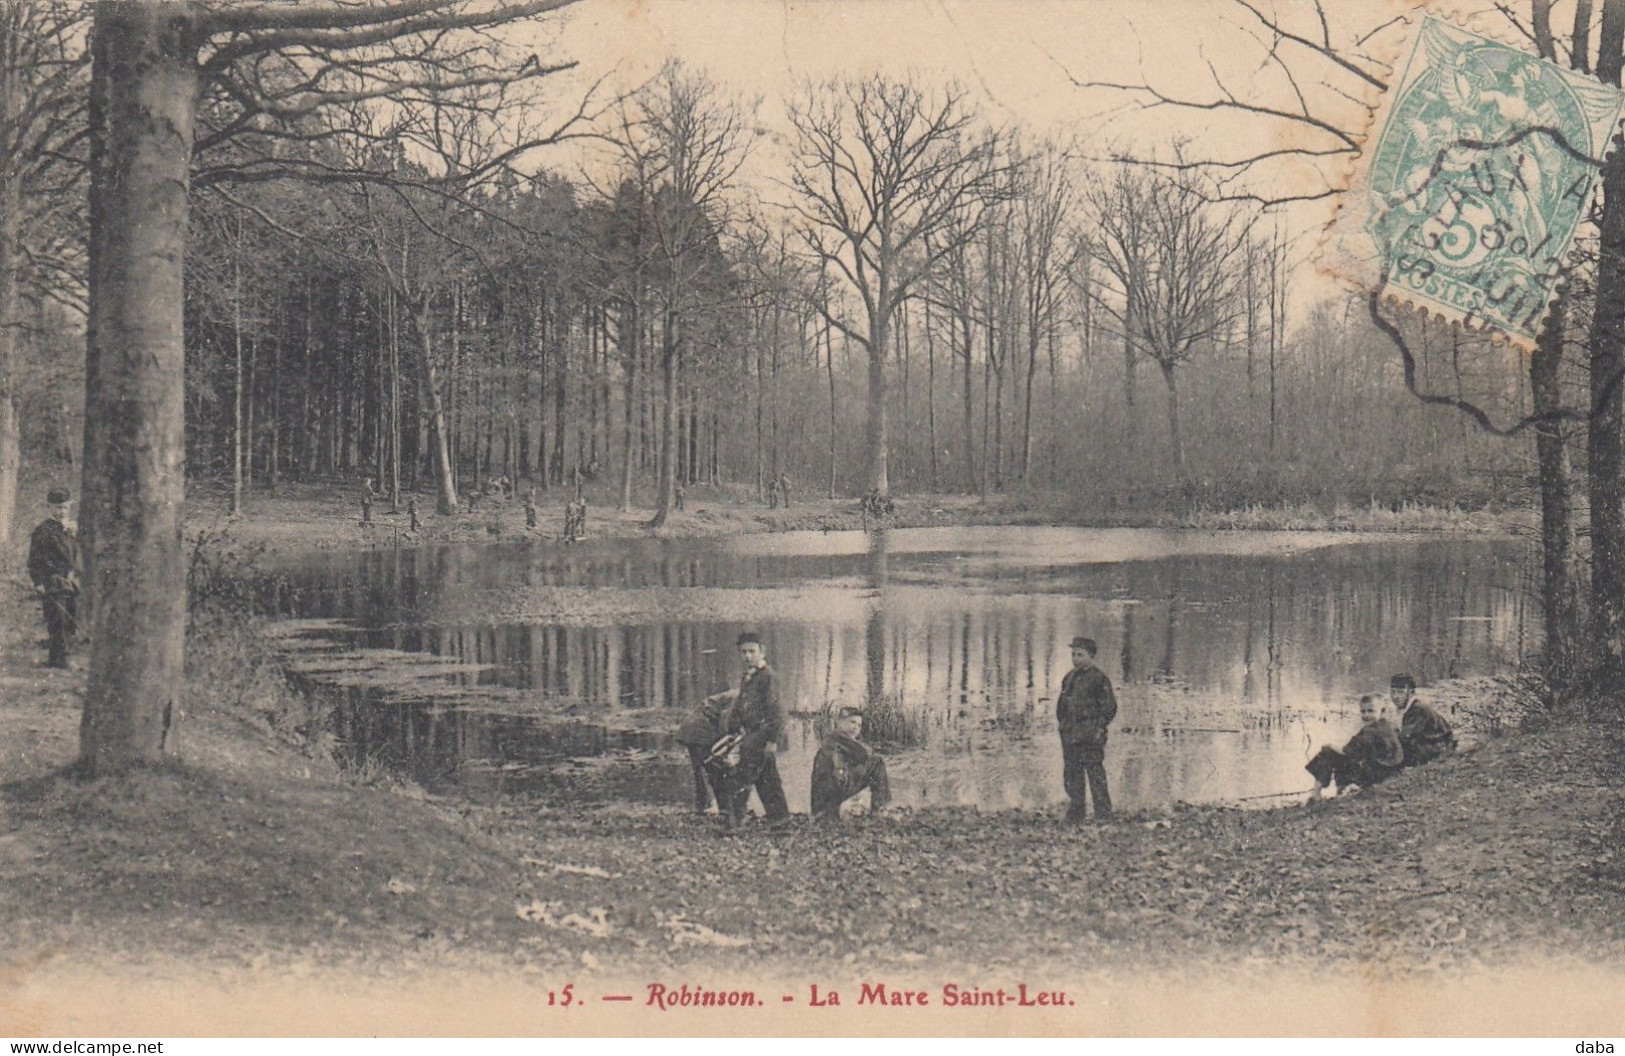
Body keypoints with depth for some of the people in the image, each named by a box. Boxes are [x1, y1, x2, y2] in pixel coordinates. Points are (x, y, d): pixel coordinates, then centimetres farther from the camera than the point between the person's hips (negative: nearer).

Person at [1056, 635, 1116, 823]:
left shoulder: (1099, 679, -7)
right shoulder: (1069, 677, 14)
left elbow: (1110, 707, -8)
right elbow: (1062, 703, 24)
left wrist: (1099, 728, -13)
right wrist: (1062, 723, 13)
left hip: (1090, 736, -7)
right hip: (1069, 735, 7)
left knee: (1095, 774, -7)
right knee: (1072, 774, 11)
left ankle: (1103, 813, -1)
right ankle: (1076, 813, 19)